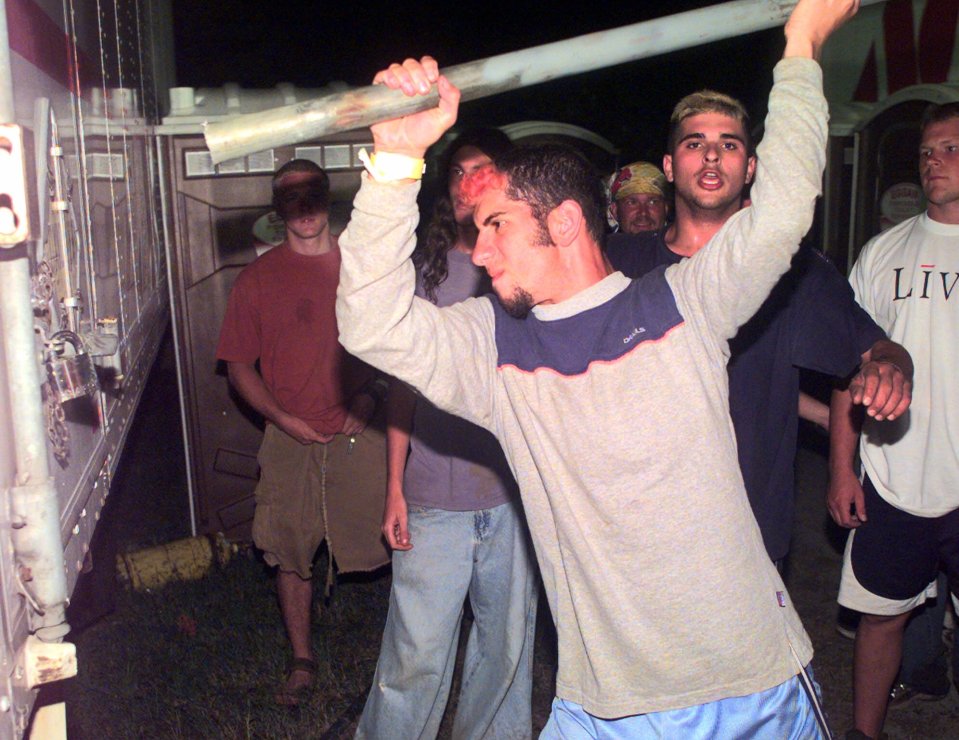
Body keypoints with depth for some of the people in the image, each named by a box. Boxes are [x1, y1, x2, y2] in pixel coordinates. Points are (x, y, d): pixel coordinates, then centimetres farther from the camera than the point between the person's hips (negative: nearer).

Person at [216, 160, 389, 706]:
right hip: (291, 440, 1)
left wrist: (370, 398, -7)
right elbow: (240, 365, 6)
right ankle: (303, 661, 28)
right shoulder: (258, 279, 4)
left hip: (361, 434, 0)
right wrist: (281, 418, -7)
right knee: (292, 556, 9)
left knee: (389, 545, 4)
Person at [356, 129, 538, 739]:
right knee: (417, 651, 2)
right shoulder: (425, 270, 3)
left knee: (508, 642, 14)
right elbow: (404, 385, 6)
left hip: (513, 493, 1)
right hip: (434, 498, -1)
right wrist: (395, 486, 1)